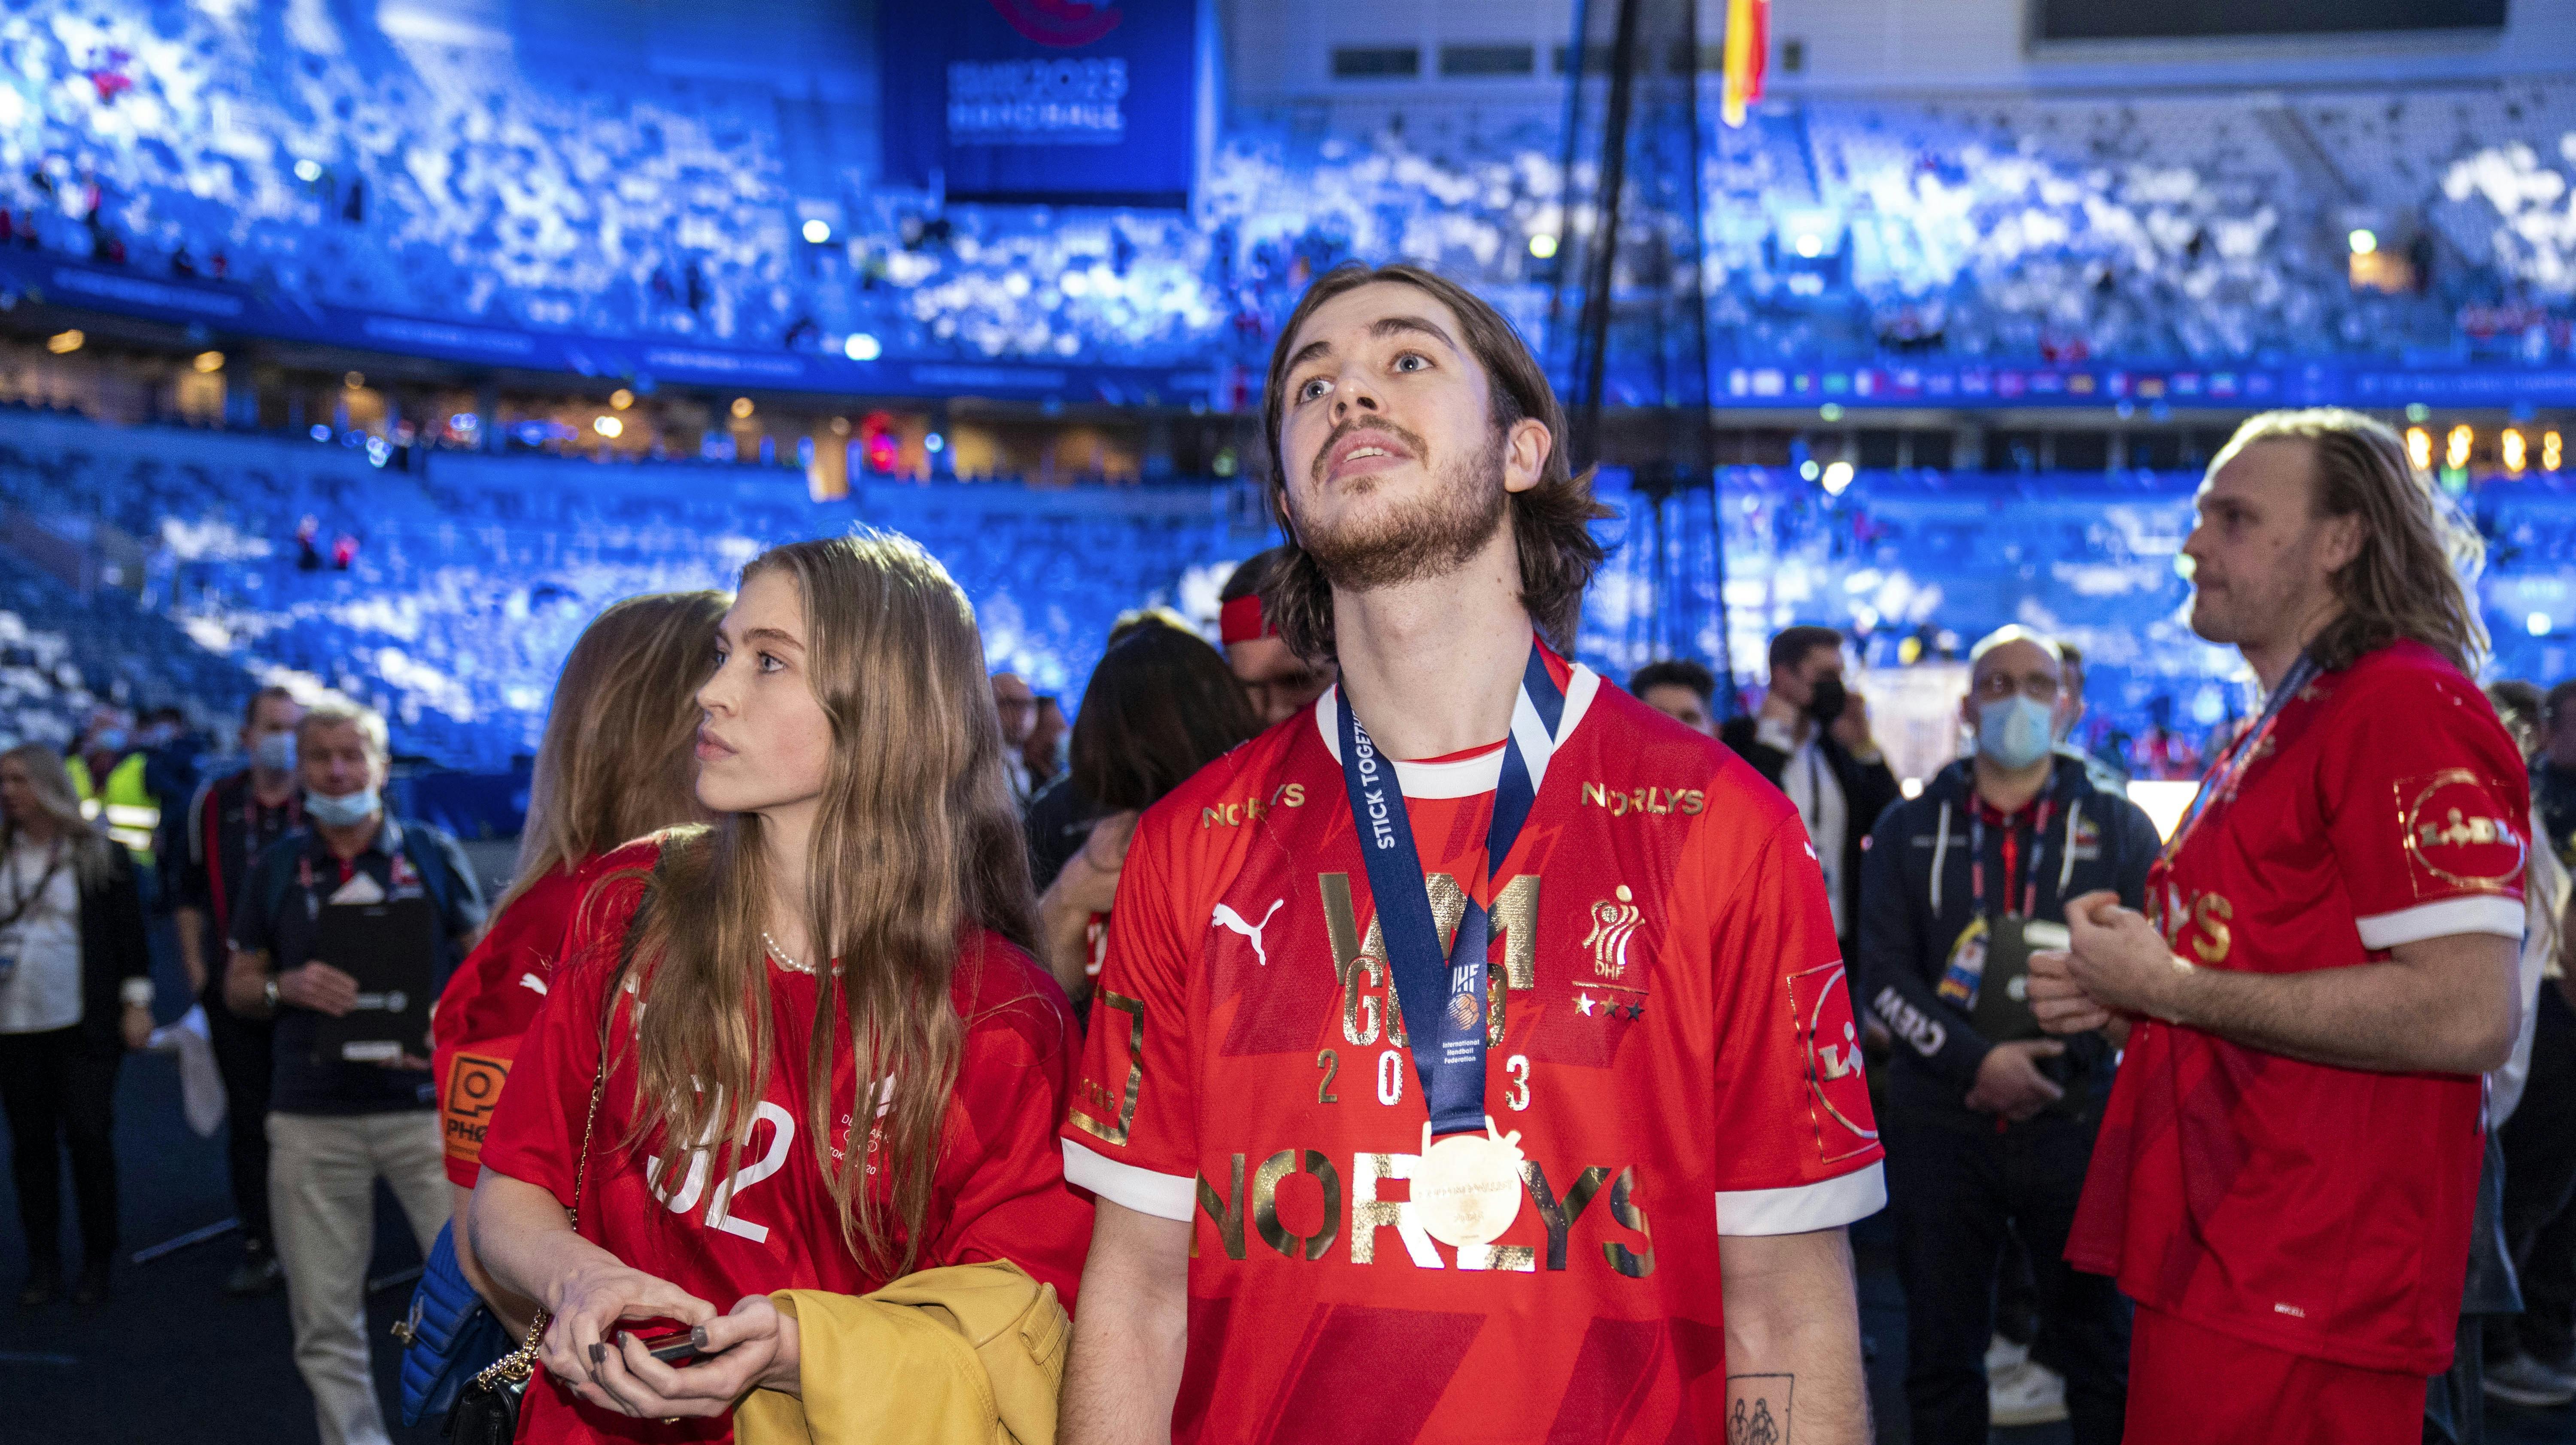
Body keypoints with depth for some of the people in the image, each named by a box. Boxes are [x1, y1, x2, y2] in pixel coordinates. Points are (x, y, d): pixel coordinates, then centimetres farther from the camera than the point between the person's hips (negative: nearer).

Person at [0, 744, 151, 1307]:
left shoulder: (101, 857, 0)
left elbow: (130, 934, 1)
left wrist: (136, 1004, -3)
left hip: (83, 1027, -3)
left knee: (89, 1138, -3)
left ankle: (98, 1263, 9)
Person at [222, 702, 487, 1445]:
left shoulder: (433, 853, 5)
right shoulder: (274, 868, 9)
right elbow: (238, 985, 14)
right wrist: (287, 987, -9)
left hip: (424, 1104, -2)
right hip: (311, 1117, 2)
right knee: (325, 1319, 5)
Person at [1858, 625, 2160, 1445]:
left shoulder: (2119, 829, 8)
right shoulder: (1908, 831, 9)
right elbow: (1883, 975, 0)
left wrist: (2053, 1062, -14)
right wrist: (1977, 1061, -13)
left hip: (2075, 1119, -1)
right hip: (1941, 1122, 1)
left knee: (2103, 1347, 4)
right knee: (1940, 1352, 8)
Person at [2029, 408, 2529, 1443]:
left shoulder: (2410, 706, -13)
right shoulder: (2276, 733, 18)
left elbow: (2468, 1017, -23)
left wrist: (2173, 987, -16)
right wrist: (2119, 1001, 10)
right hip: (2214, 1270, 10)